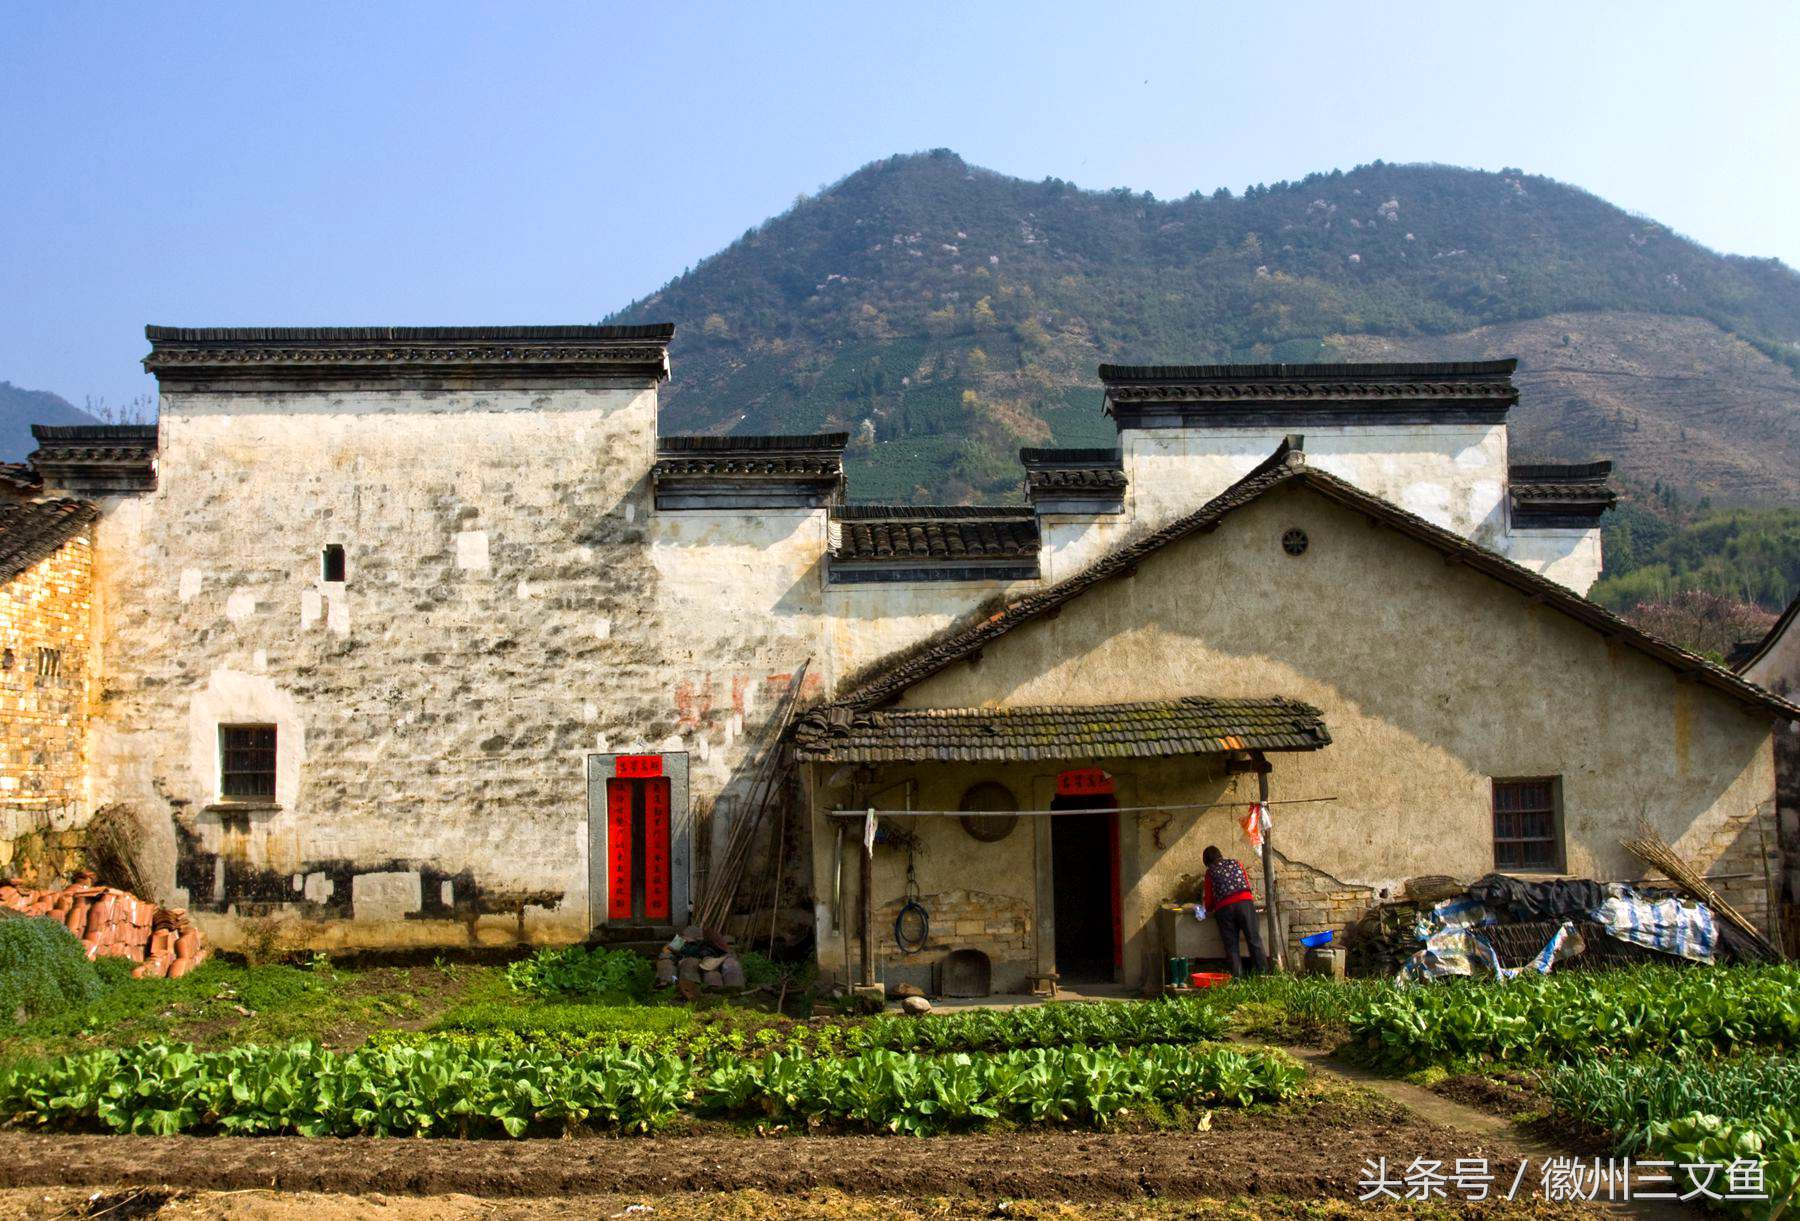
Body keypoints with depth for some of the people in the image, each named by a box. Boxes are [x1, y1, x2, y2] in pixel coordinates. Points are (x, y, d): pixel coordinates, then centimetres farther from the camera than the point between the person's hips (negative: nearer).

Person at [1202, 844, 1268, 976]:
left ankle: (1238, 977, -4)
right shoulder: (1237, 863, 19)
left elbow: (1209, 898, 17)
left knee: (1231, 946, 2)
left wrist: (1208, 909, 36)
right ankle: (1263, 971, -7)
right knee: (1254, 940, 0)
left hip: (1224, 908, -1)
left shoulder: (1210, 872, 15)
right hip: (1245, 902, 1)